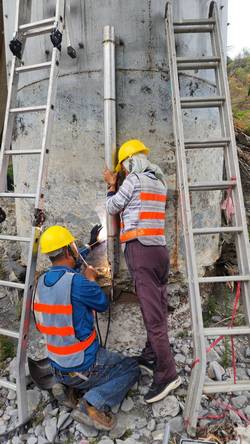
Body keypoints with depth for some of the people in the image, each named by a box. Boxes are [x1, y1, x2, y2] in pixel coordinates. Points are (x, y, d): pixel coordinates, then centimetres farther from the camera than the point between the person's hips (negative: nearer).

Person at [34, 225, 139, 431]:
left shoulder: (42, 281, -3)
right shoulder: (76, 281, -27)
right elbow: (103, 303, -11)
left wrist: (90, 246, 24)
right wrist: (91, 279, 5)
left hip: (59, 369, 8)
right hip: (84, 368, -8)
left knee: (107, 356, 30)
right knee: (131, 367, 11)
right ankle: (94, 402, -6)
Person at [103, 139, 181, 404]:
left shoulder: (134, 179, -5)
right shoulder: (159, 181, 18)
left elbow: (112, 208, 4)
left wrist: (111, 185, 18)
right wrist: (120, 185, 26)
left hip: (140, 249, -9)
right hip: (159, 249, 9)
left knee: (152, 313, -7)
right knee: (158, 310, 13)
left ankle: (167, 374, -1)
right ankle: (150, 358, 27)